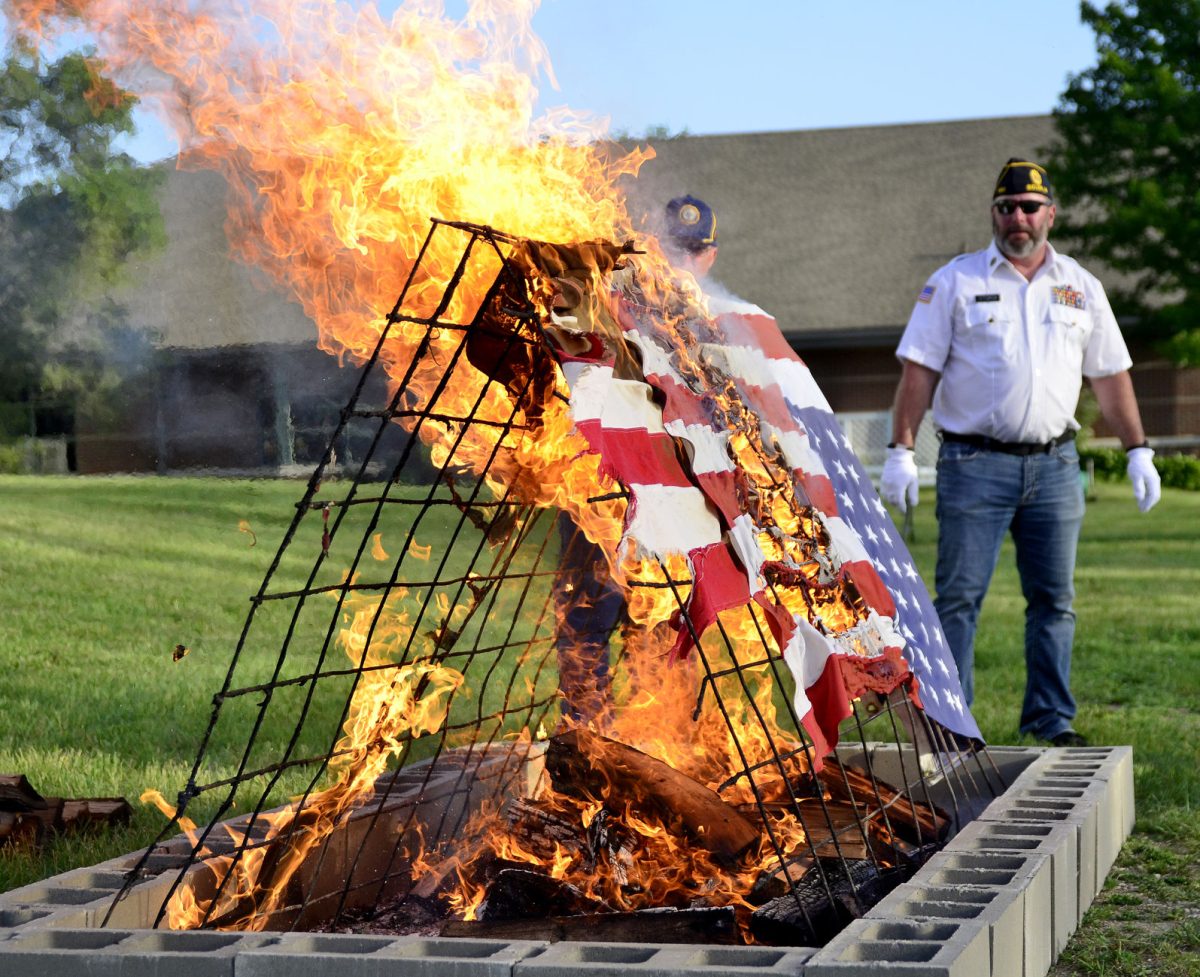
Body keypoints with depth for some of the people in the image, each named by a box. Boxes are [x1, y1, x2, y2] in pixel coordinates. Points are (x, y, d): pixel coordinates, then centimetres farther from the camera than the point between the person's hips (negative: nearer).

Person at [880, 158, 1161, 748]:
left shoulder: (1081, 288, 13)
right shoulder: (954, 282, 3)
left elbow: (1110, 376, 17)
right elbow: (919, 369, -1)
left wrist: (1138, 451, 11)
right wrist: (901, 451, -9)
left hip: (1055, 466, 3)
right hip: (973, 465, -3)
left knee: (1055, 598, 5)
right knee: (958, 597, -5)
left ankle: (1052, 721, 13)